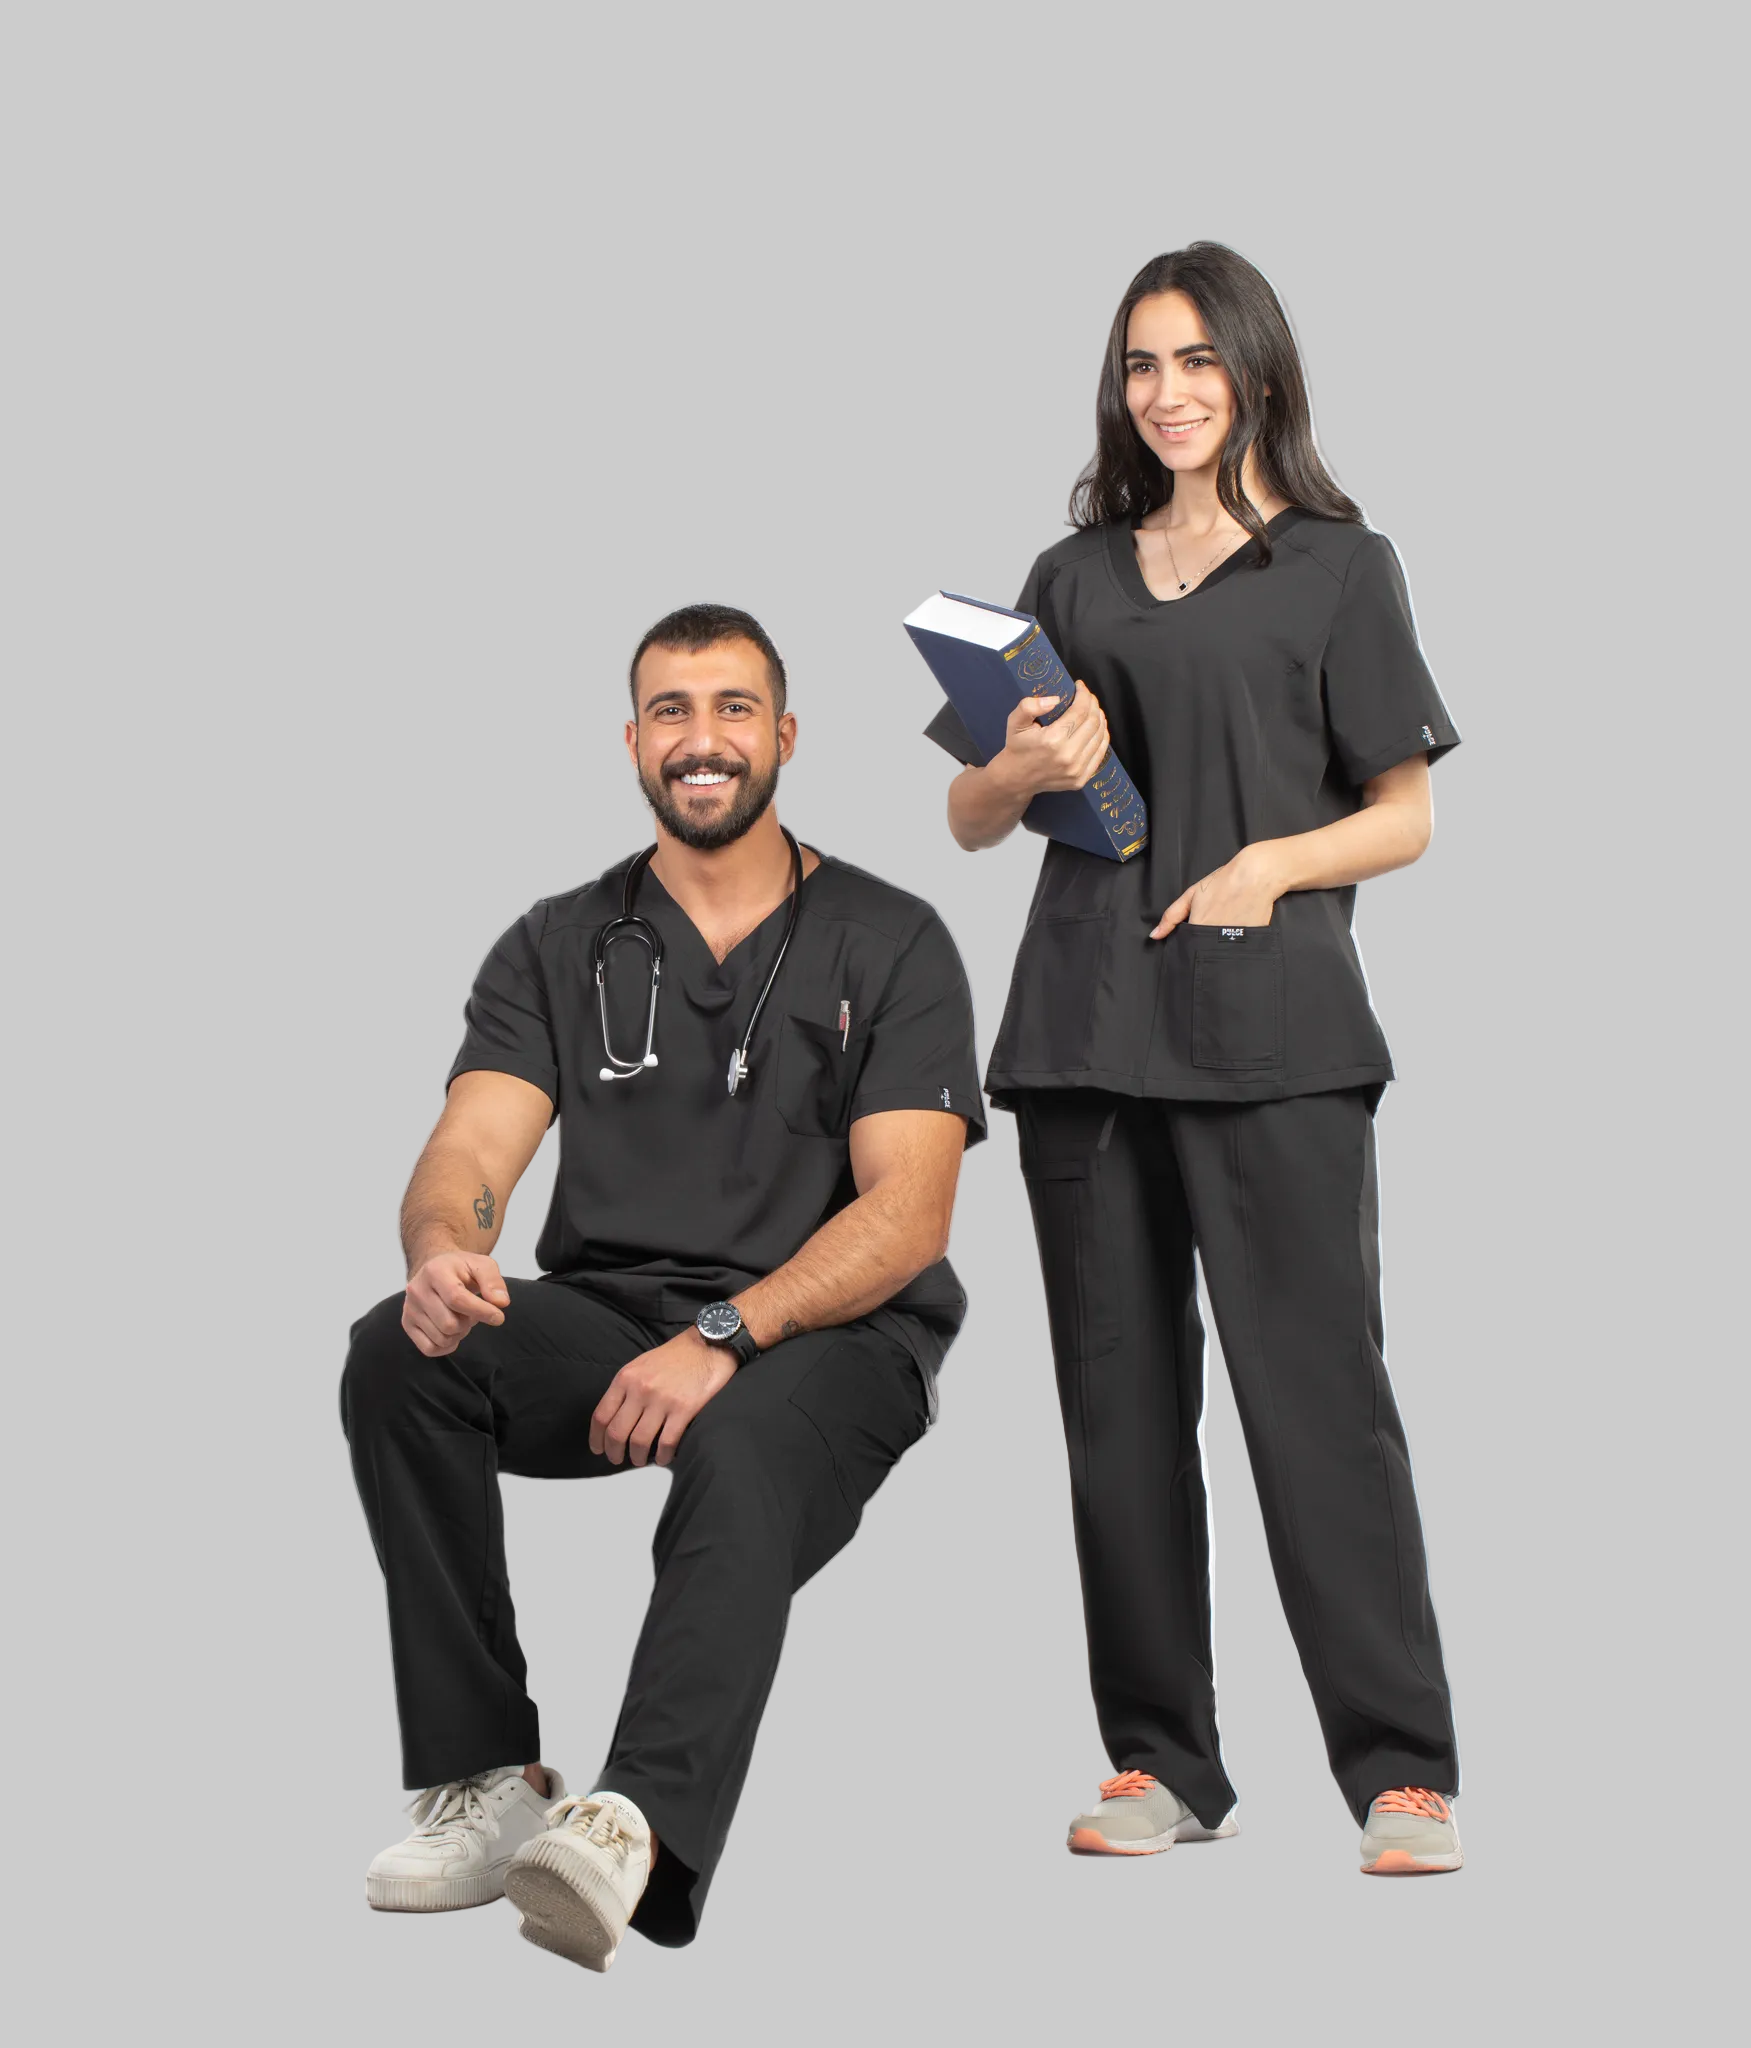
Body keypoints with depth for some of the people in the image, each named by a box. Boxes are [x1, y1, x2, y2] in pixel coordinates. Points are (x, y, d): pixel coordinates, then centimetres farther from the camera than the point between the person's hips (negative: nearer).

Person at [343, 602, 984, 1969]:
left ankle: (639, 1823, -57)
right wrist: (443, 1249, -28)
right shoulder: (562, 947, 12)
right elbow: (470, 1151, -1)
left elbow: (905, 1209, -8)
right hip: (607, 1313, 3)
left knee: (741, 1457, -37)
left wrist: (724, 1337, -24)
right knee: (401, 1357, -26)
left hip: (830, 1334, -3)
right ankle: (487, 1780, -21)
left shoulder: (890, 944, 3)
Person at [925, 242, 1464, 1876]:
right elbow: (967, 820, 18)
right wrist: (1028, 770, -5)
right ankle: (1159, 1763, 12)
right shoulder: (1074, 578, 17)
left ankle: (1402, 1771, -6)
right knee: (1122, 1400, 4)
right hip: (1086, 1025, 4)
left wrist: (1277, 862, -13)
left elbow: (1402, 817, 6)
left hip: (1271, 1028, -4)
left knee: (1316, 1385, -10)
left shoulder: (1338, 568, 8)